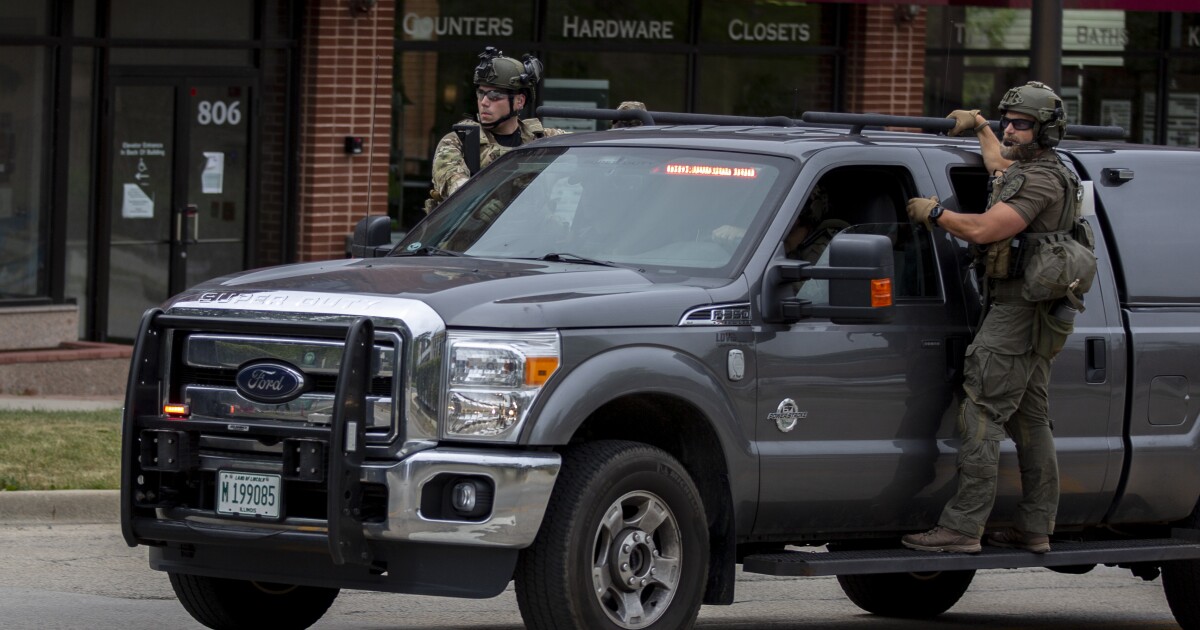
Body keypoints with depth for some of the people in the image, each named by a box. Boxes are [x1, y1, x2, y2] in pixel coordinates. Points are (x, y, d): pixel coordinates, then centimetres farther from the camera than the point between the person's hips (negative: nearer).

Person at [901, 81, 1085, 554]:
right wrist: (978, 127, 52)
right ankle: (1036, 528, 16)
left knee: (981, 417, -14)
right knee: (1030, 421, 13)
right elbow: (1000, 166, 44)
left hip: (1017, 314, -11)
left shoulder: (1041, 180, -16)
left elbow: (984, 229, -25)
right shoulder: (1024, 171, 18)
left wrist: (933, 213, -12)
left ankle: (963, 527, -19)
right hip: (1031, 318, 11)